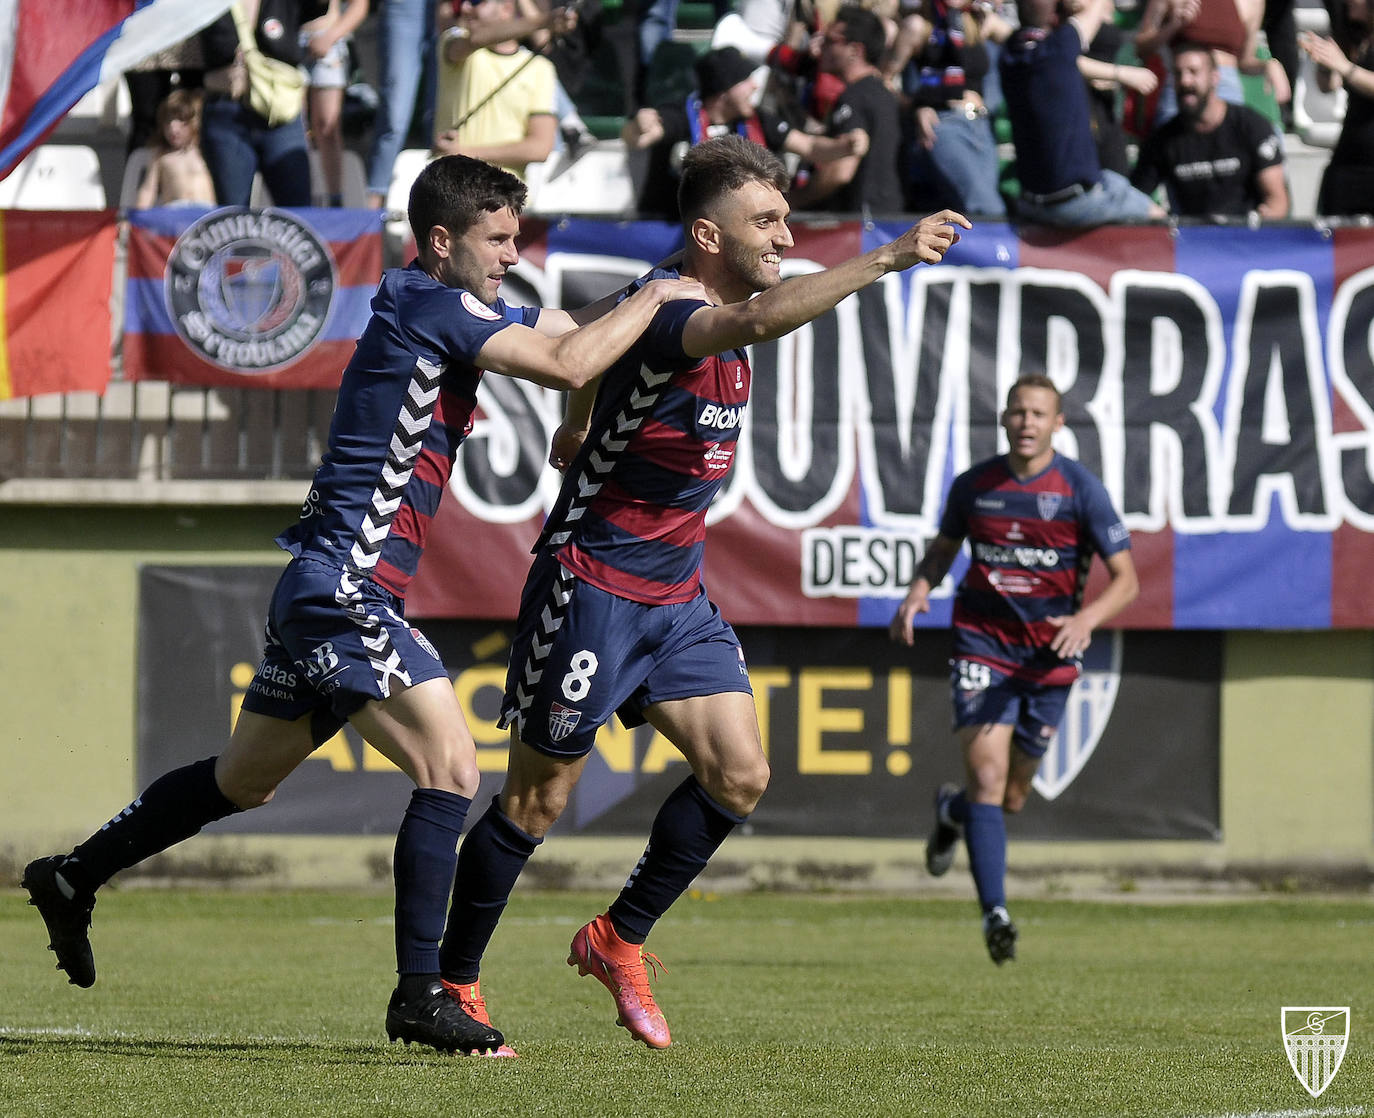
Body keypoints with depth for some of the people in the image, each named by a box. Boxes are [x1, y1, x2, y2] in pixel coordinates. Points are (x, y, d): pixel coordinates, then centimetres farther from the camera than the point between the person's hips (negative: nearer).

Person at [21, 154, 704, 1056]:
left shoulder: (463, 309, 14)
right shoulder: (425, 304, -14)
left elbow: (571, 331, 22)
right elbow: (568, 366, -19)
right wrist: (656, 296, -8)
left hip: (325, 591, 10)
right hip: (343, 585, -10)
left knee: (245, 781, 22)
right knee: (451, 768, -16)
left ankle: (72, 878, 35)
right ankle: (420, 994, -15)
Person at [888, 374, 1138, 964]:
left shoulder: (1081, 489, -8)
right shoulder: (973, 485, 0)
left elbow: (1125, 579, -7)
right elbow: (943, 548, 18)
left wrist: (1087, 619, -26)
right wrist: (918, 592, -3)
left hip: (1049, 655, 0)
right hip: (983, 643, 0)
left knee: (1010, 798, 10)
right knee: (988, 776, -18)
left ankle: (951, 810, 45)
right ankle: (994, 912, -19)